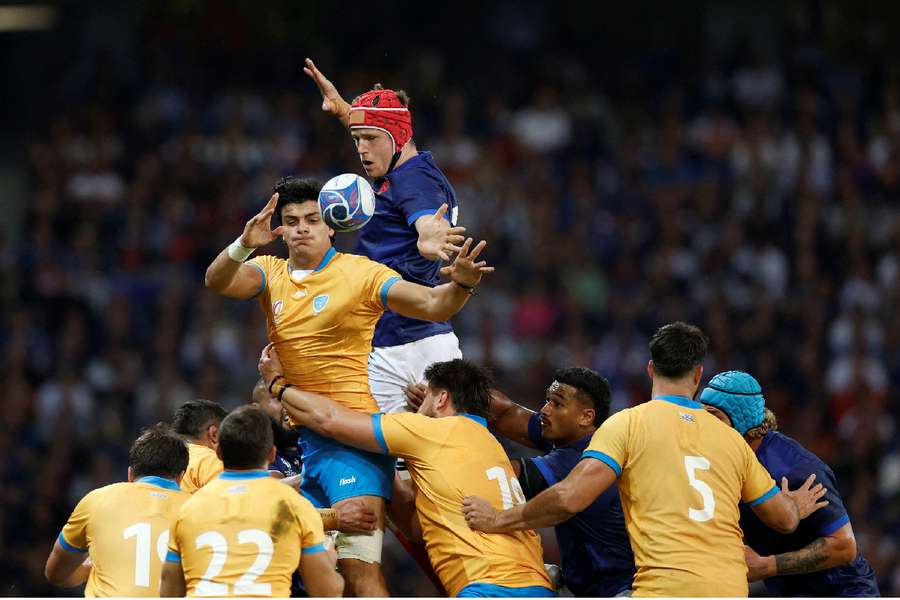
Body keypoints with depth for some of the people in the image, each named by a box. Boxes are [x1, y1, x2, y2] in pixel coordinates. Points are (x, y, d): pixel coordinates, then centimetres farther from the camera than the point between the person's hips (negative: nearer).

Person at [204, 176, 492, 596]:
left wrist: (460, 284, -33)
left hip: (348, 436, -6)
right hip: (293, 436, 6)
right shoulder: (271, 273, 12)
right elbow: (217, 282, -6)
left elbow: (433, 305, -10)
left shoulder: (360, 273, -2)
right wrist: (244, 246, -26)